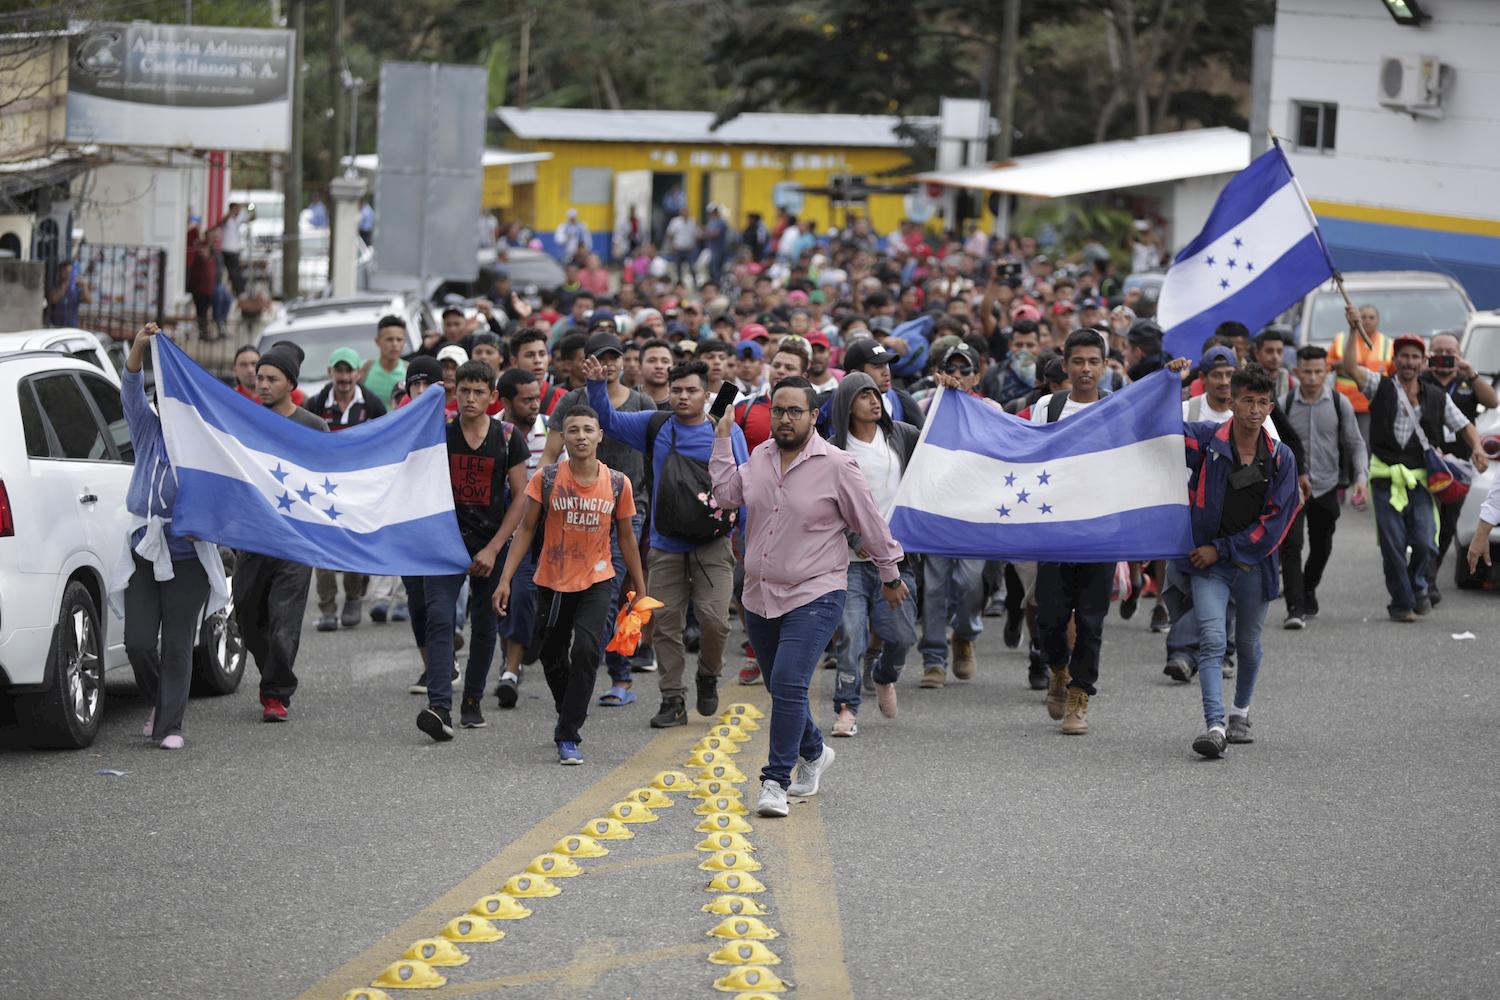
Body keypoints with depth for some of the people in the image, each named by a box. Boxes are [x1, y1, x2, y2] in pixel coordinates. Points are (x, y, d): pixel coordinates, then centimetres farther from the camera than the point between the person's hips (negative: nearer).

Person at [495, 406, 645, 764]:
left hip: (597, 581, -1)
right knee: (552, 658, 12)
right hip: (552, 582, 1)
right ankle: (570, 713, 42)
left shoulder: (617, 483, -4)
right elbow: (526, 530, -2)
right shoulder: (546, 479, -7)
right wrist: (505, 579, -8)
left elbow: (626, 537, 7)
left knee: (586, 650, -19)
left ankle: (568, 736, -12)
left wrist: (639, 588, 11)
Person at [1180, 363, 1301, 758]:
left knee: (1248, 645, 18)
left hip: (1253, 564, 2)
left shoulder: (1280, 458, 0)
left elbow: (1276, 519, -3)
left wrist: (1223, 548, -9)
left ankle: (1240, 712, 42)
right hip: (1209, 564, -2)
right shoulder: (1207, 439, -4)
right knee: (1212, 641, -17)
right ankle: (1215, 726, -25)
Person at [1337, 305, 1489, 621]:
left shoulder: (1437, 398, 12)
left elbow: (1464, 426, 16)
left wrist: (1477, 448, -4)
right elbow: (1350, 367, -9)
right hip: (1386, 479, -1)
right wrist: (1355, 331, -18)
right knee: (1393, 545, -2)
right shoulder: (1381, 387, 5)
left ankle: (1417, 586, 21)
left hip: (1422, 479, 1)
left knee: (1425, 543, -8)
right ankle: (1401, 602, 11)